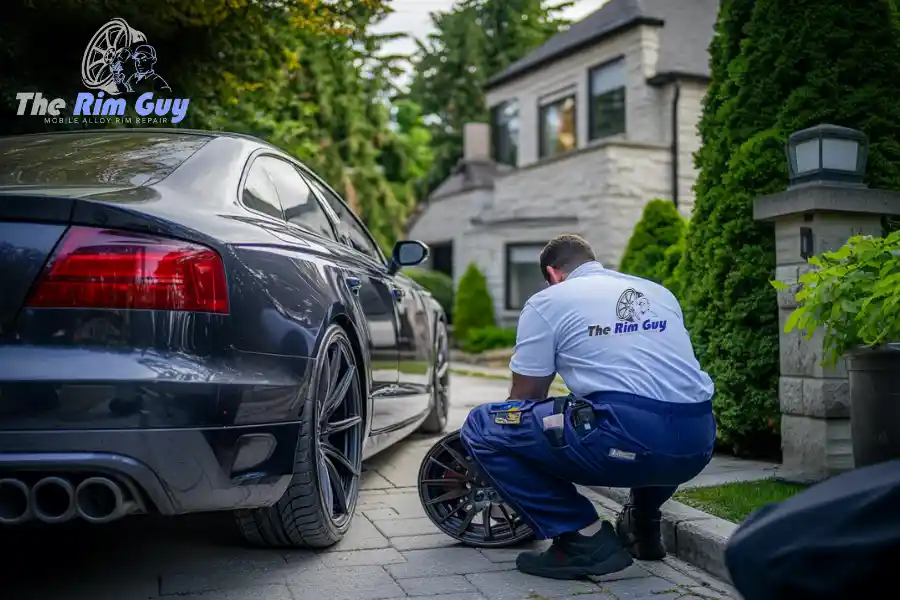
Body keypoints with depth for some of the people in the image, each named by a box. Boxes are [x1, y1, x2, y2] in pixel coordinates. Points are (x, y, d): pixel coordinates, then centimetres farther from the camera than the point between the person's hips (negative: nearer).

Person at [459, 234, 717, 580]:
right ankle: (643, 525, 30)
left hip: (626, 439, -7)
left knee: (482, 427, 5)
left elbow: (524, 398, 14)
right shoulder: (659, 292, 25)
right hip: (697, 445, 7)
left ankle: (583, 540, 1)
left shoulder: (548, 301, 10)